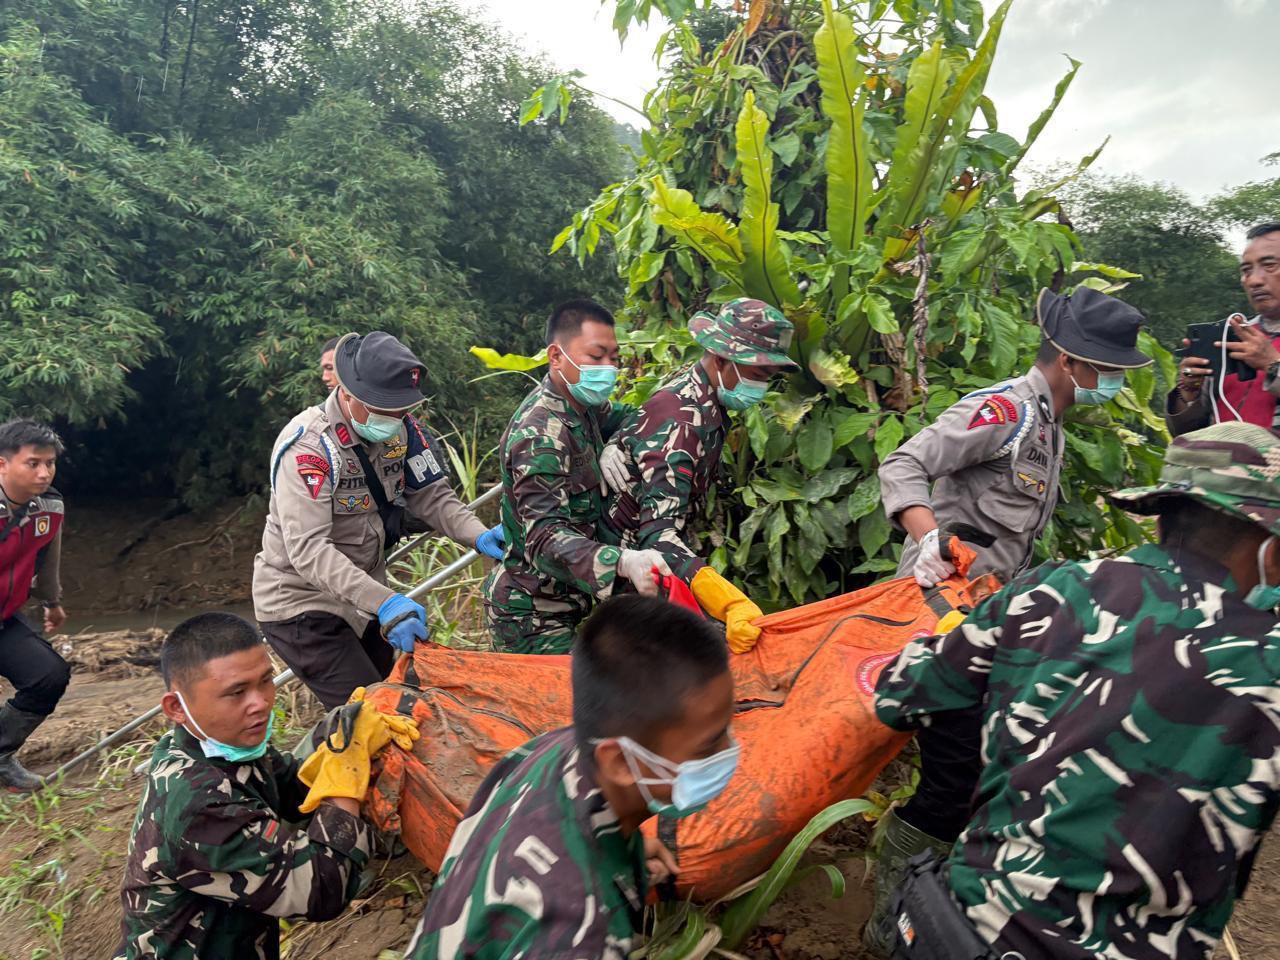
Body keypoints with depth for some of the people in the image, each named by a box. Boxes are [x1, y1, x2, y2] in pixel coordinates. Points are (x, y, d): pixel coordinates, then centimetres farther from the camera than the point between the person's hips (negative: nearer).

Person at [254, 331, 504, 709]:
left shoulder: (400, 428, -7)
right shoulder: (308, 445, -25)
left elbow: (431, 495, -2)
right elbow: (308, 551, -32)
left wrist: (477, 535, -21)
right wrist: (383, 602, -43)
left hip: (363, 596, 7)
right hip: (302, 604, -7)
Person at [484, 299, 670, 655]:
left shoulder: (582, 405, 2)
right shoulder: (539, 435, -26)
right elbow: (545, 538, -36)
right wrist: (623, 562, -54)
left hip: (569, 604, 9)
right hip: (535, 619, -9)